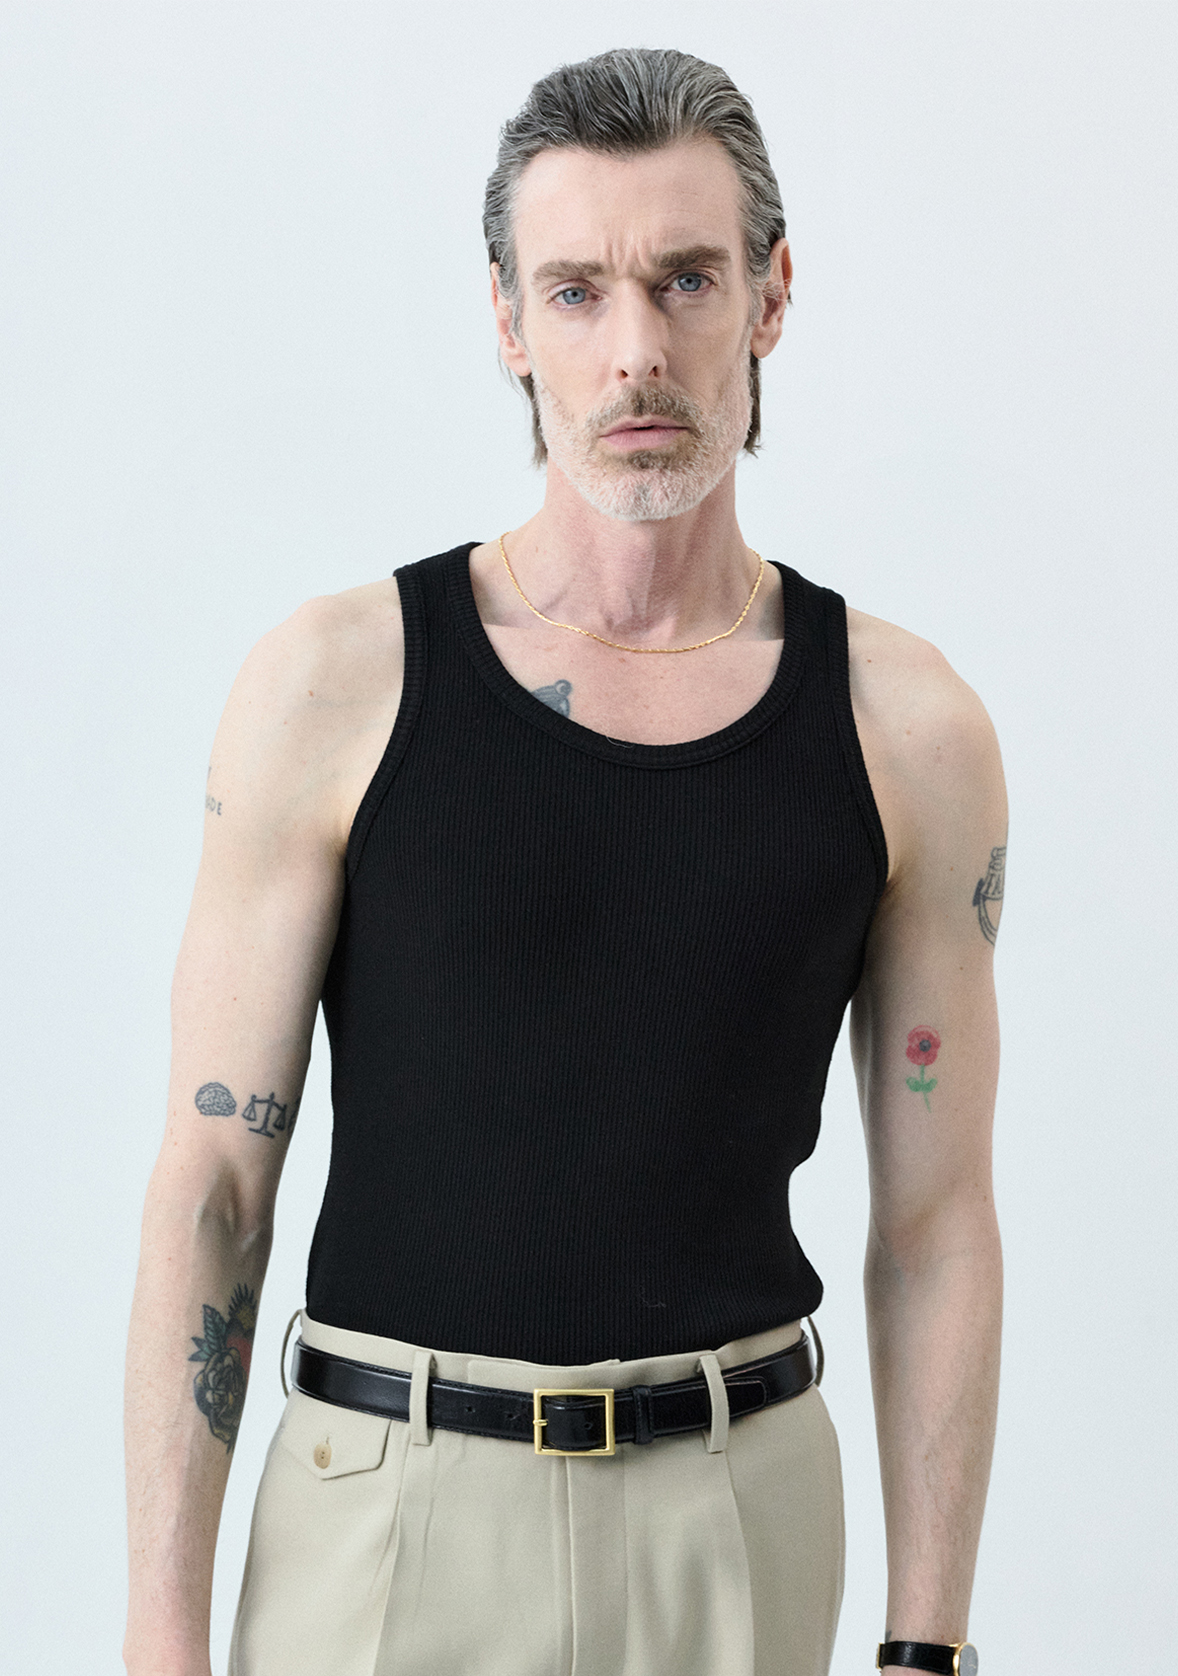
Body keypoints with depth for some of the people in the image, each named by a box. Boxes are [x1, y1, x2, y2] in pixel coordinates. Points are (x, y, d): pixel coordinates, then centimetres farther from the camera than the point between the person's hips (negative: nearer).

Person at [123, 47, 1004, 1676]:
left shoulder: (907, 729, -1)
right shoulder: (339, 684, -6)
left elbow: (936, 1221, 4)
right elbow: (210, 1183, -4)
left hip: (738, 1518, 2)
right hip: (391, 1506, -1)